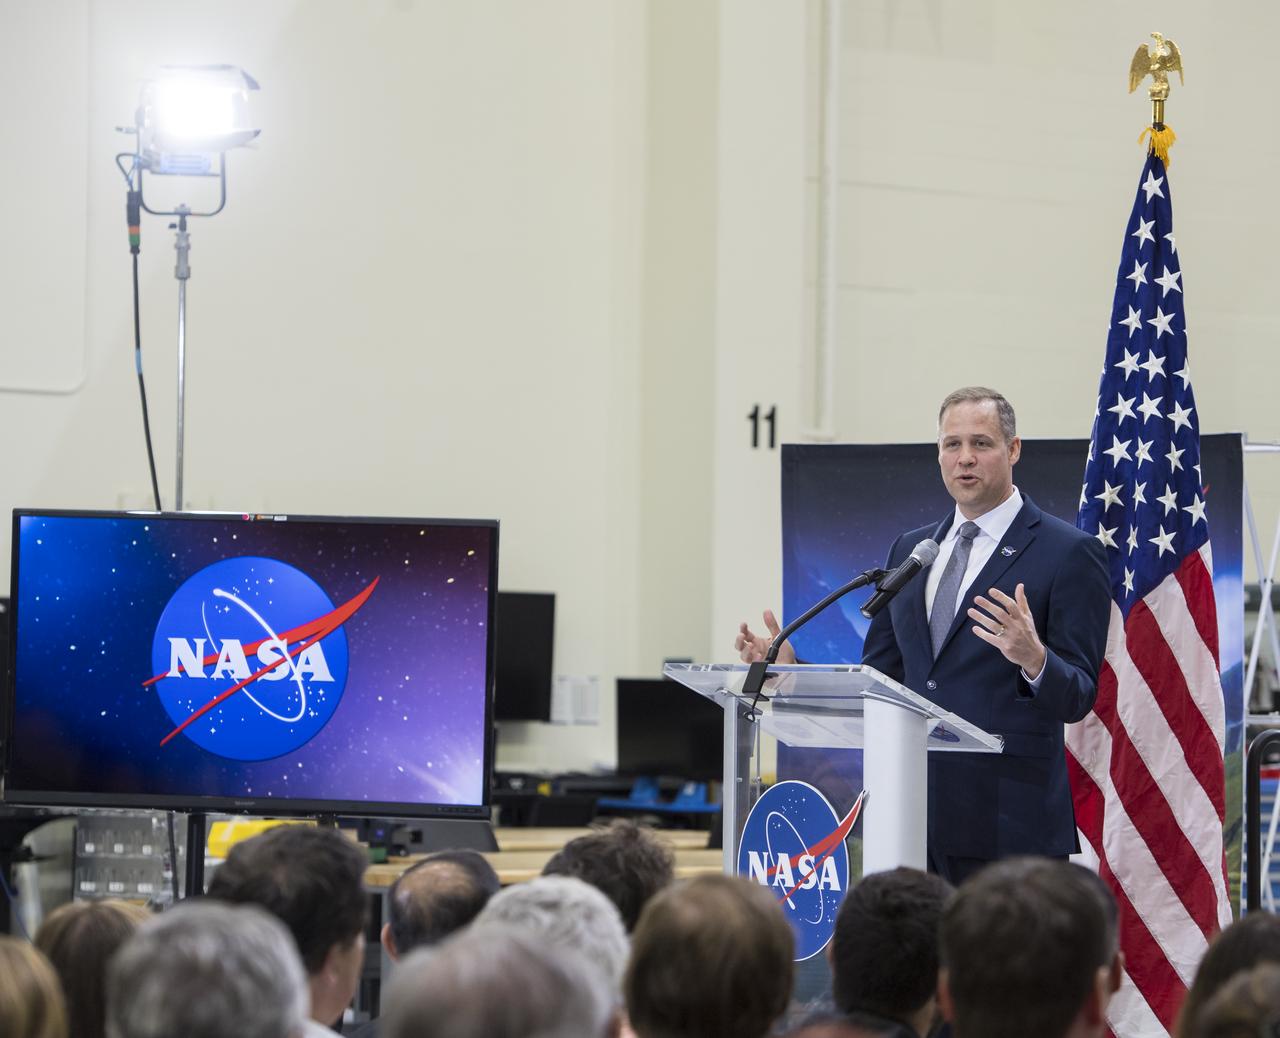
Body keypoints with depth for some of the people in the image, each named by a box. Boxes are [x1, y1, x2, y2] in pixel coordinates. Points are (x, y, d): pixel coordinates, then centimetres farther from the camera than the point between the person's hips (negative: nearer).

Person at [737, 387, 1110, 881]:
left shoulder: (1070, 553, -3)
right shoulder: (909, 549, 17)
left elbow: (1077, 698, -8)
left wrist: (1033, 658, -29)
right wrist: (792, 670, 3)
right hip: (913, 822, 6)